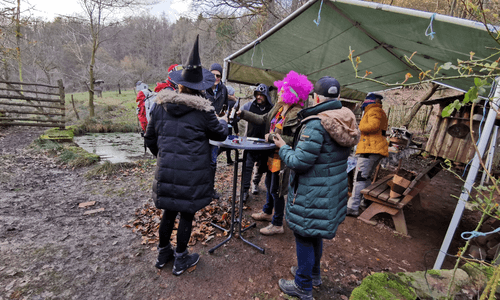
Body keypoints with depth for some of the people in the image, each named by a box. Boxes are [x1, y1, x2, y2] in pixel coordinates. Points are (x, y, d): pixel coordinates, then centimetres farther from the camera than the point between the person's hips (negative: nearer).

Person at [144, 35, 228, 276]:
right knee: (187, 214, 12)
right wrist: (224, 122, 23)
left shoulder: (161, 105, 2)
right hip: (192, 173, -4)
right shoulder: (202, 110, -12)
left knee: (169, 211, 22)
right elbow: (220, 134, 2)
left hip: (166, 170, 5)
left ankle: (163, 254, 41)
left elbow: (150, 138, 9)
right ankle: (180, 260, 31)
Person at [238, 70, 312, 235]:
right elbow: (262, 119, 15)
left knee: (276, 191, 4)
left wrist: (272, 137, -23)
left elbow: (293, 139, -29)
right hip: (273, 155, 9)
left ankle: (277, 225, 25)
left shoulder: (297, 115, -22)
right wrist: (242, 113, 11)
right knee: (269, 185, 24)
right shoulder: (278, 109, 5)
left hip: (282, 159, -9)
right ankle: (267, 212, 47)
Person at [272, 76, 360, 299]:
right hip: (333, 191, 9)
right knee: (315, 234, 26)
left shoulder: (316, 124, -25)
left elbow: (300, 162, -25)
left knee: (304, 236, 10)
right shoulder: (344, 121, 3)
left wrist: (283, 148, -7)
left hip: (312, 195, -9)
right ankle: (313, 273, 47)